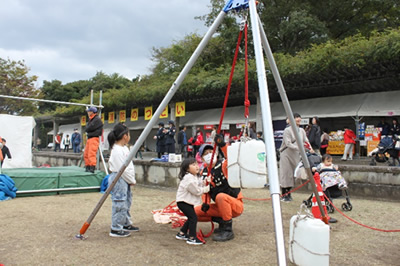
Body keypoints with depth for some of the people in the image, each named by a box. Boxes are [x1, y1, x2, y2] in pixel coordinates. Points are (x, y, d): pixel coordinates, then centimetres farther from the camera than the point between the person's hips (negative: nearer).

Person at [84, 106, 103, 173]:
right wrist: (87, 129, -3)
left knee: (92, 154, -15)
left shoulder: (97, 119, -11)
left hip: (94, 138, -10)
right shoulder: (91, 119, 20)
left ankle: (92, 168, -17)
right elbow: (87, 129, 17)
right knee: (86, 154, 11)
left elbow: (89, 128, -16)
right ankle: (88, 167, 18)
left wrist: (87, 129, 3)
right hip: (89, 138, 10)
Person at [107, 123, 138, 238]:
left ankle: (126, 224, 32)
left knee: (127, 202, 19)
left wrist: (131, 180, 10)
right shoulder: (117, 150, -19)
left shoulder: (124, 148, 13)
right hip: (118, 179, -11)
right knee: (120, 204, -4)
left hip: (125, 180, 11)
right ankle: (116, 229, 6)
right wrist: (132, 180, -11)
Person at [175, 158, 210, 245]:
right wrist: (207, 188, -13)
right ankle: (192, 238, -6)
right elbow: (197, 191, -22)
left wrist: (206, 182, -8)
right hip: (183, 202, -10)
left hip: (189, 201, 10)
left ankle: (181, 234, 29)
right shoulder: (188, 178, -23)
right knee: (193, 217, -13)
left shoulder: (196, 177, 10)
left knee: (191, 218, 16)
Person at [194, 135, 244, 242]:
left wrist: (223, 145, -47)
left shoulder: (224, 165, -11)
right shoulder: (204, 173, 7)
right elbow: (205, 191, 11)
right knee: (196, 212, -5)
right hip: (220, 207, 6)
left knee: (220, 196, -37)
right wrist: (206, 203, -9)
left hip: (236, 205, -6)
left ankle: (228, 230, -22)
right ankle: (221, 221, 8)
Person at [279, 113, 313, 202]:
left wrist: (310, 148, -12)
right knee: (286, 174, -5)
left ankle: (288, 193, 20)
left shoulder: (301, 130, 9)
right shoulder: (287, 130, -10)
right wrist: (298, 148, -25)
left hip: (296, 155, 6)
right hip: (286, 154, -6)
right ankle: (284, 195, 3)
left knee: (292, 174, 8)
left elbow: (305, 141, 7)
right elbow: (288, 143, -17)